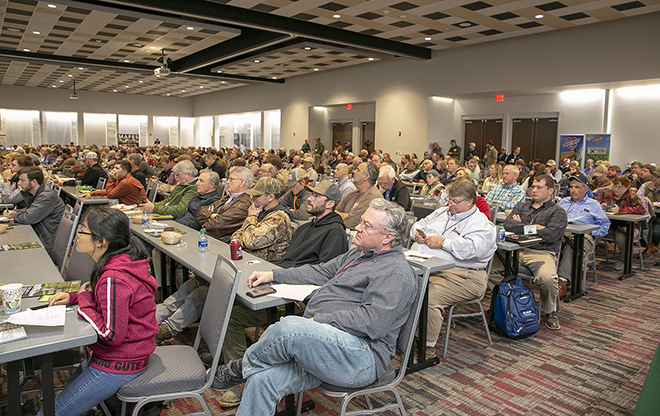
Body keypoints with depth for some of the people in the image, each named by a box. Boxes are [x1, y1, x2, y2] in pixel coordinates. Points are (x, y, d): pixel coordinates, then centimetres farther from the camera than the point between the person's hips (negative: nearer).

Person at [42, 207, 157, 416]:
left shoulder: (114, 279, -30)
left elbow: (111, 335, -26)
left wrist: (84, 299, -18)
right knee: (67, 393, 27)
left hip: (116, 366, -10)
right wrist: (73, 297, 1)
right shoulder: (119, 263, 0)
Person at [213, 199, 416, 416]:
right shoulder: (358, 254, 23)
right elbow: (321, 272, 29)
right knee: (262, 379, -14)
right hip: (320, 342, 9)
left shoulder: (397, 273, -9)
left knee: (290, 326, -30)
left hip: (362, 357, -9)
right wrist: (273, 275, 22)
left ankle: (242, 365, -2)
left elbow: (372, 322, -21)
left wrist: (317, 320, -18)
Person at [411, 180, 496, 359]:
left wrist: (442, 242, -15)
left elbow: (472, 248, -20)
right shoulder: (443, 212, 24)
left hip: (459, 275, -7)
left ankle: (428, 348, -15)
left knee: (428, 297, -33)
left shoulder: (481, 224, -1)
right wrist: (417, 233, 6)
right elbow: (420, 224, 30)